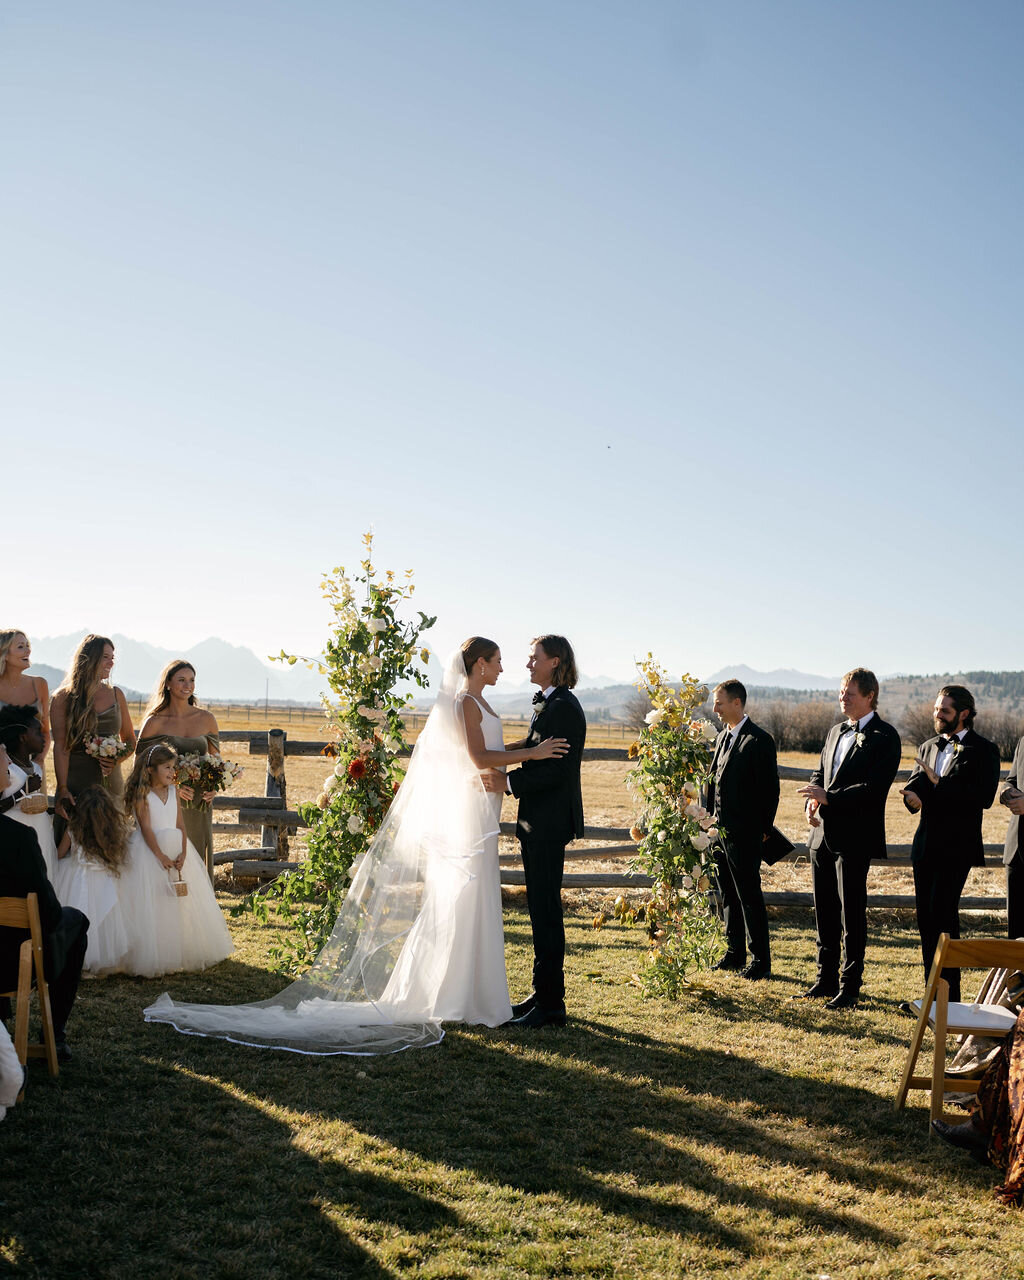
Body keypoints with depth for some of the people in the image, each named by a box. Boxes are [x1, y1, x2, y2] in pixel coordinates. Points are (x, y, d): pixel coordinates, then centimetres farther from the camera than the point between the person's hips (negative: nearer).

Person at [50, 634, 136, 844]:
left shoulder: (115, 694, 10)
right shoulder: (64, 697, -2)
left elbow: (130, 740, 16)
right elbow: (60, 747, -8)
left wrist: (118, 759, -6)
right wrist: (62, 789, -17)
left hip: (111, 782, 3)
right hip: (76, 781, -3)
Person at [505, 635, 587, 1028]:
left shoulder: (563, 707, -15)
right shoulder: (546, 704, 17)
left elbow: (556, 769, -22)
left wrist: (508, 781, -23)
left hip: (549, 825, -10)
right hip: (537, 823, 10)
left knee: (545, 911, -5)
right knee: (540, 910, 15)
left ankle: (551, 1005, 2)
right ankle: (543, 993, 24)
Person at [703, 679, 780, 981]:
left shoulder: (759, 740, -12)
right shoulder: (723, 737, 13)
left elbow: (770, 789, -11)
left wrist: (763, 829, -10)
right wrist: (710, 818, 12)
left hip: (743, 834, -8)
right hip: (719, 829, 8)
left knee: (749, 896, -3)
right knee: (728, 895, 14)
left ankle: (761, 961, 5)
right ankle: (735, 953, 25)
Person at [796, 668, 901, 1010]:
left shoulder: (885, 737, -9)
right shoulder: (835, 732, 16)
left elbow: (875, 788, -17)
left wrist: (829, 798, -20)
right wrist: (813, 801, 0)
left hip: (855, 838, -7)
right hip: (823, 834, 7)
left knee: (852, 912, -1)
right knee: (824, 911, 13)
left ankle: (850, 987, 8)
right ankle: (826, 981, 24)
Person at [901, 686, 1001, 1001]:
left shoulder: (983, 750, -4)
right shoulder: (928, 747, 16)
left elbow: (984, 796, -16)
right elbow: (915, 786, 11)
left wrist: (938, 784, -17)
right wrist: (912, 795, -13)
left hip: (956, 847, -6)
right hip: (926, 845, 6)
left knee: (942, 913, -12)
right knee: (925, 916, 8)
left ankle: (950, 995, -4)